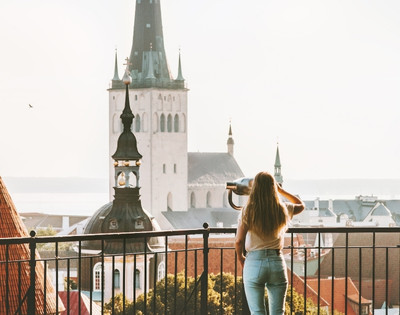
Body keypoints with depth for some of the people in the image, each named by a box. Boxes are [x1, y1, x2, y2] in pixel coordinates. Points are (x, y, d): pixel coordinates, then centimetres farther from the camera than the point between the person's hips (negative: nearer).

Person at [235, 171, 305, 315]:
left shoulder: (247, 211, -7)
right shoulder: (282, 210, 0)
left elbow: (239, 241, -8)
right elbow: (301, 205, 22)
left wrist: (241, 258, 10)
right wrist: (281, 190, 24)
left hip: (254, 262, -2)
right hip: (277, 261, 2)